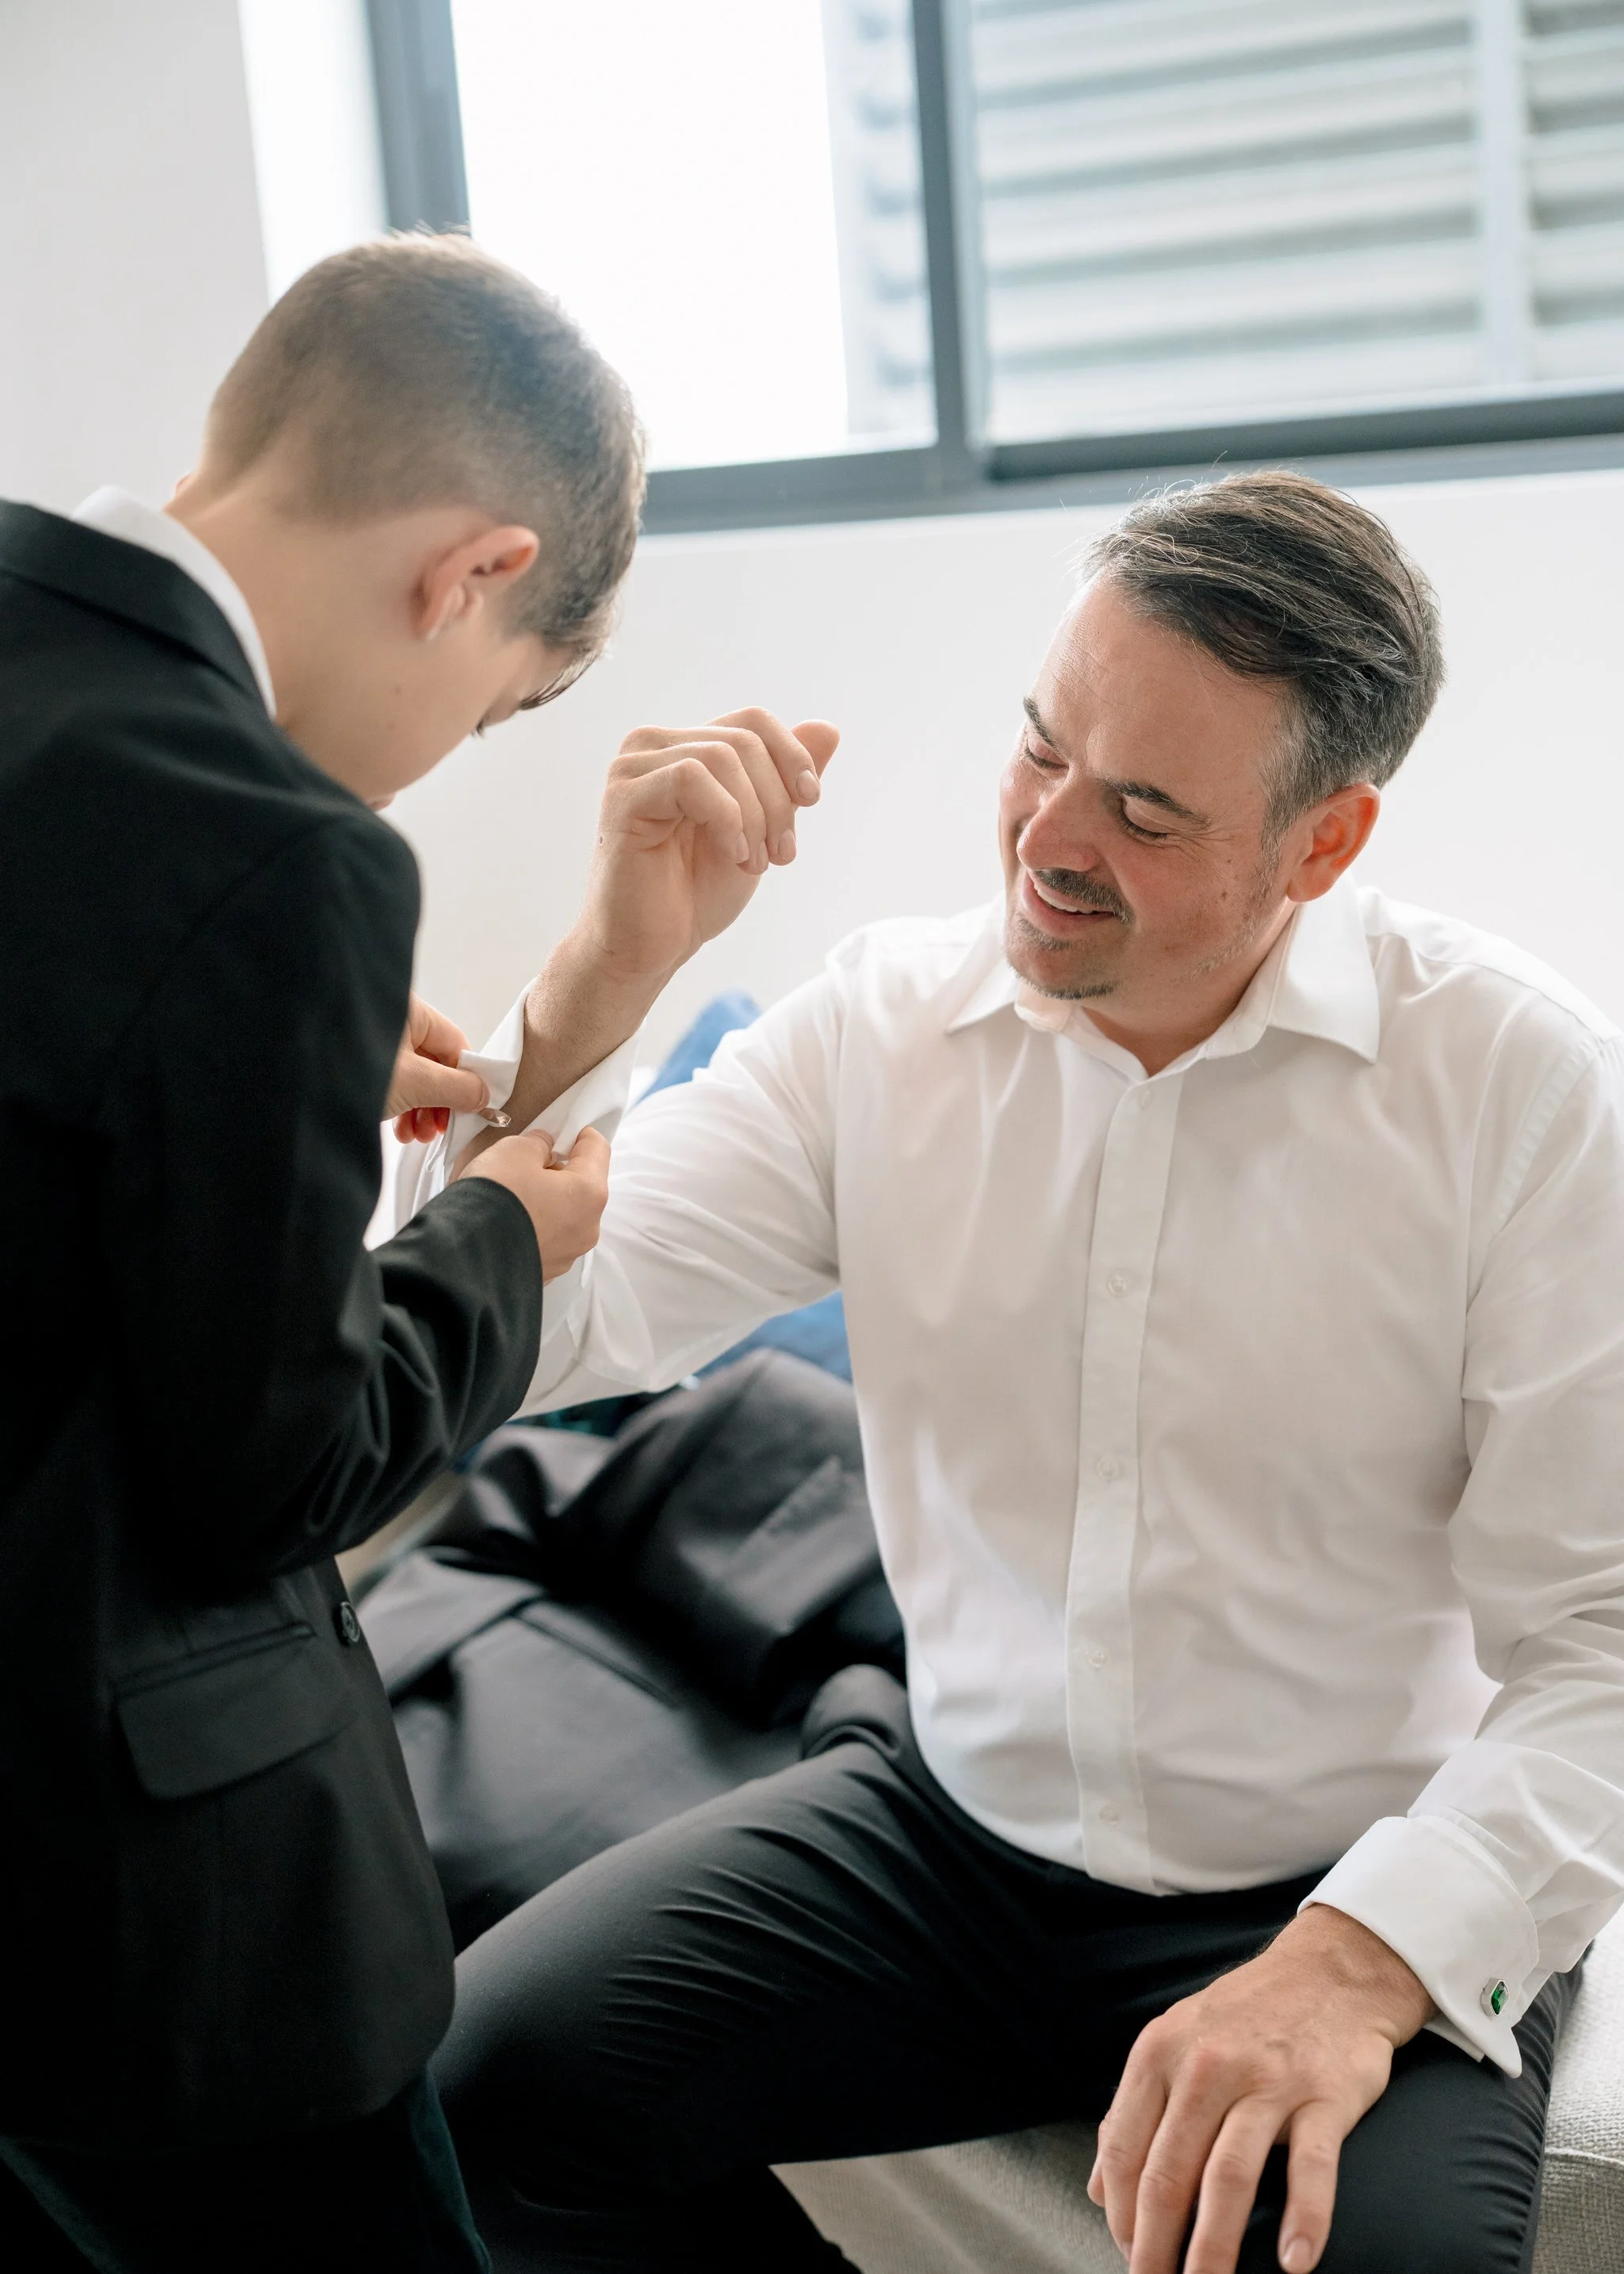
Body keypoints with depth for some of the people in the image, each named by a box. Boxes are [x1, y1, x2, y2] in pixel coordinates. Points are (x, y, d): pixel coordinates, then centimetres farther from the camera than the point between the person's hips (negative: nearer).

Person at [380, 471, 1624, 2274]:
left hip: (1360, 1888, -3)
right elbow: (538, 1335, -8)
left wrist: (1362, 1962, -28)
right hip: (950, 1831, 4)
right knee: (482, 2082, -12)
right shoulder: (882, 1023, -2)